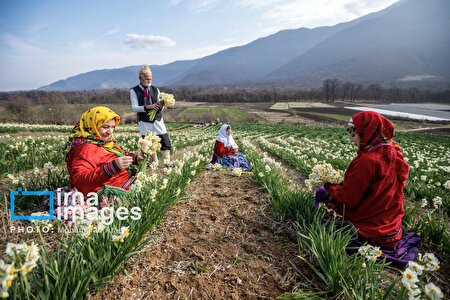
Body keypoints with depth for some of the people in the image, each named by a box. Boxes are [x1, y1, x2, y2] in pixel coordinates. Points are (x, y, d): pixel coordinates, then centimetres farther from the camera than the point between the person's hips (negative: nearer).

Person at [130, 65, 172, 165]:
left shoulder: (155, 89, 8)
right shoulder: (134, 91, -1)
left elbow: (160, 108, 9)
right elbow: (134, 108, -8)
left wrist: (161, 106, -16)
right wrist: (147, 107, -23)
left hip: (157, 119, 2)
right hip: (144, 121, -2)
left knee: (165, 141, -6)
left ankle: (167, 162, 0)